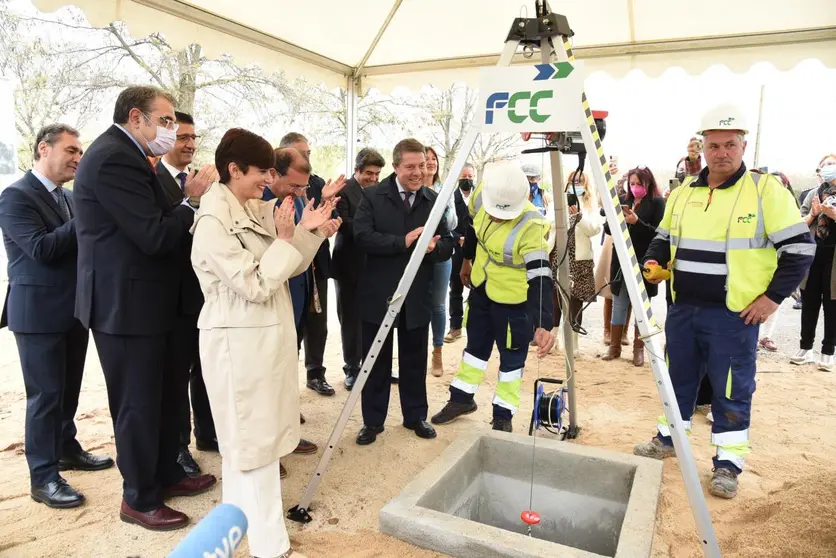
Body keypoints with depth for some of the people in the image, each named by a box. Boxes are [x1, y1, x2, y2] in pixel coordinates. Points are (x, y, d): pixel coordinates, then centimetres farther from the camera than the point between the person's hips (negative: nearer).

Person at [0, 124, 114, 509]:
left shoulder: (68, 197, 12)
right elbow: (42, 249, -22)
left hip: (73, 309, 8)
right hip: (38, 312, -7)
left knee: (69, 388, 18)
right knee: (45, 394, -1)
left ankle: (67, 449, 35)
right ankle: (43, 477, 10)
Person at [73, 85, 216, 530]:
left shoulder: (123, 155, 14)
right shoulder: (114, 158, -20)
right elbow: (154, 237, -25)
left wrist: (188, 199, 2)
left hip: (139, 300, 10)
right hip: (125, 304, -10)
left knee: (164, 394, 20)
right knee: (138, 403, 4)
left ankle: (166, 473, 37)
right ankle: (140, 499, 23)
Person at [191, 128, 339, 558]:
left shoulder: (257, 209, 6)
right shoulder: (213, 221, -18)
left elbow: (287, 269, 9)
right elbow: (254, 285, -21)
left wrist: (310, 232, -4)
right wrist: (285, 238, -17)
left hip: (267, 334, 9)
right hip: (239, 340, -9)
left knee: (247, 434, 21)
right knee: (254, 438, 1)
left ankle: (238, 517, 40)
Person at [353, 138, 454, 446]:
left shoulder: (434, 200, 4)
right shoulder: (372, 196, -4)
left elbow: (447, 245, 3)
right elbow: (362, 237, -17)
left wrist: (432, 247, -20)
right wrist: (404, 241, -24)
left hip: (417, 295, 3)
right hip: (378, 294, -2)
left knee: (415, 360, 15)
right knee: (376, 361, 10)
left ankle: (416, 415, 32)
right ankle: (372, 420, 25)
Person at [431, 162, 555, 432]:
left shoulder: (531, 226, -33)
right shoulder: (481, 195, -15)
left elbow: (540, 277, -37)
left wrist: (543, 324, -47)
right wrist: (467, 260, 19)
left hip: (513, 300, -6)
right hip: (481, 287, 6)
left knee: (511, 359, 9)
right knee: (475, 346, 21)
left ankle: (503, 416, 27)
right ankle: (462, 398, 39)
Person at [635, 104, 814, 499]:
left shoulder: (766, 191, -7)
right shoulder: (683, 192, 9)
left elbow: (800, 247, -6)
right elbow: (664, 237, 21)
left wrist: (773, 296, -11)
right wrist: (653, 261, 0)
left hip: (734, 314, -5)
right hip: (682, 309, 5)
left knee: (732, 390, 5)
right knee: (678, 378, 17)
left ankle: (728, 462, 18)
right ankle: (667, 438, 33)